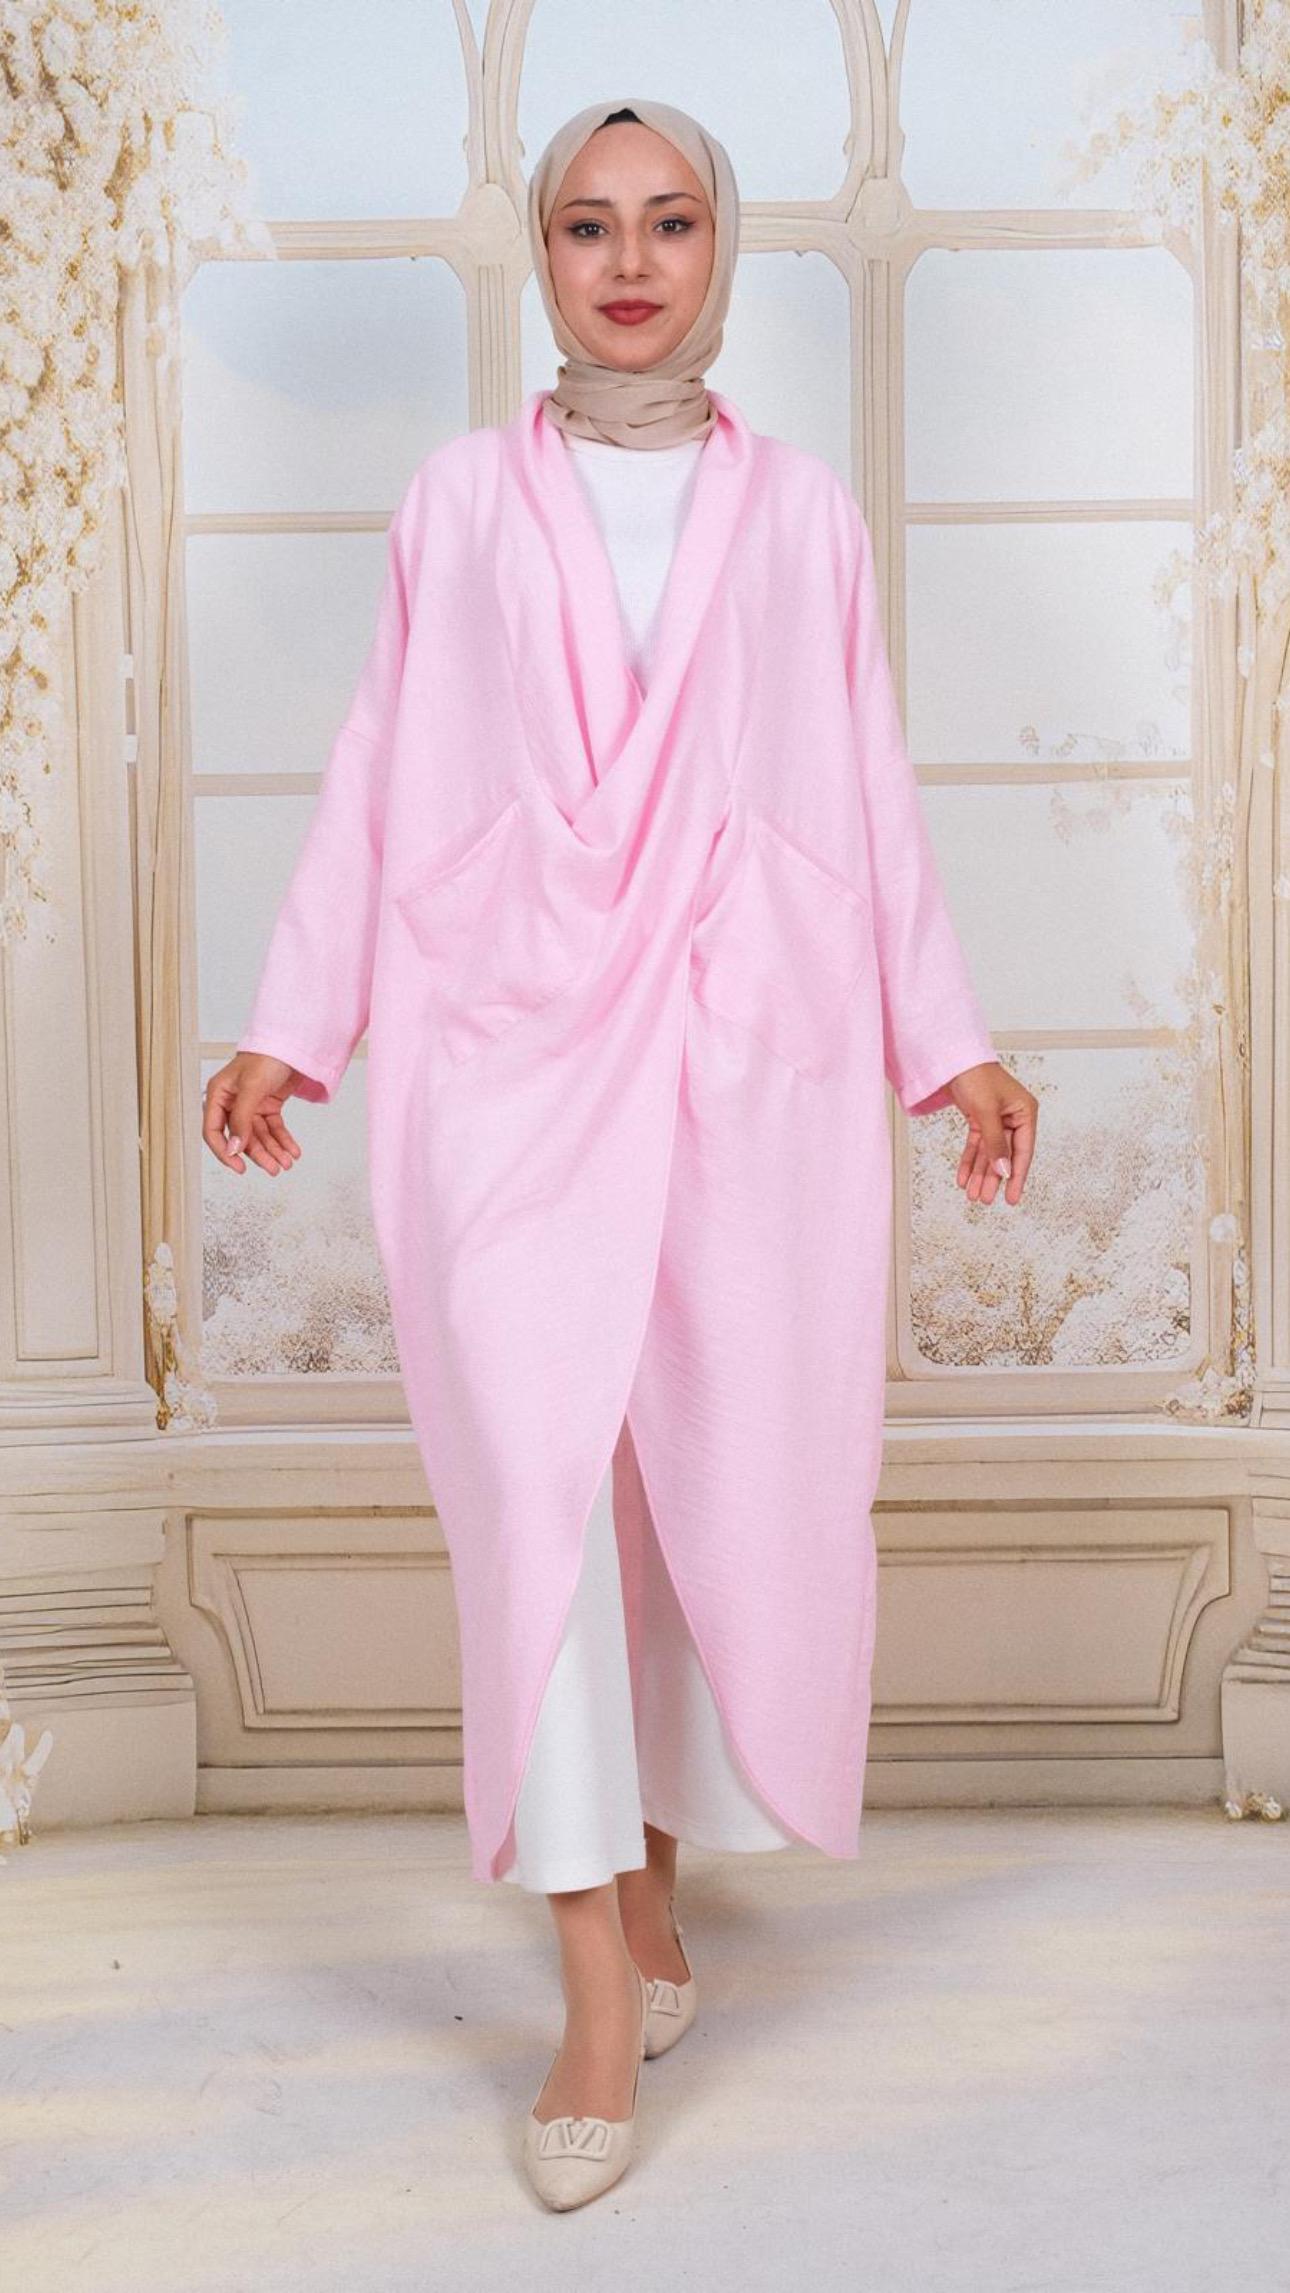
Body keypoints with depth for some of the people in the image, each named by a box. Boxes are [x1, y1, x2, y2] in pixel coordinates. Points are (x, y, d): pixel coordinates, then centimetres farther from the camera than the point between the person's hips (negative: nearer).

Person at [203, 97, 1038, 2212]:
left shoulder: (804, 512, 12)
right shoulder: (459, 500, 11)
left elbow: (875, 799, 11)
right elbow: (375, 785, 10)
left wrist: (949, 1046, 6)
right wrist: (291, 1026, 5)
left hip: (752, 1053, 1)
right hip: (510, 1046, -1)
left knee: (729, 1475, 3)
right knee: (533, 1467, -12)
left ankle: (652, 1862, 27)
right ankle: (602, 1976, -3)